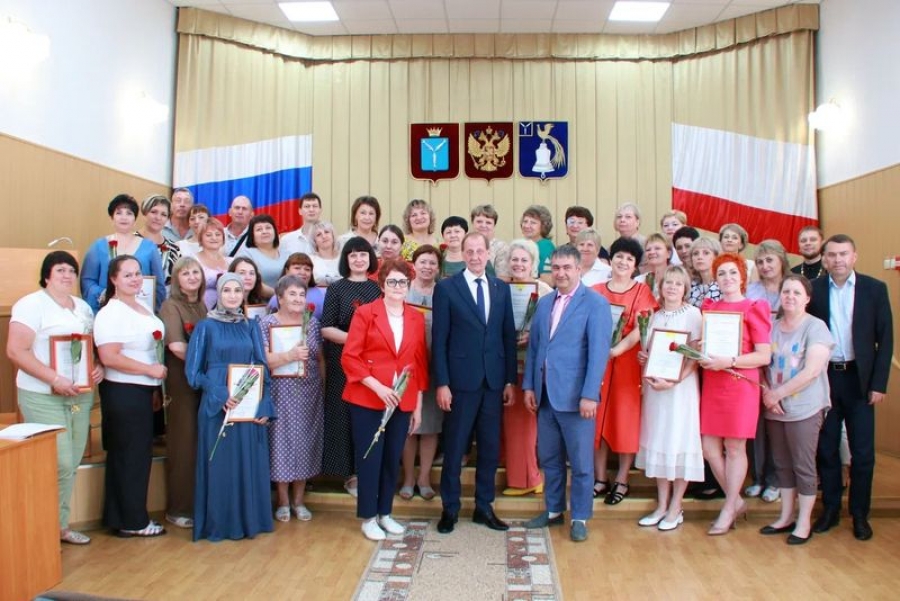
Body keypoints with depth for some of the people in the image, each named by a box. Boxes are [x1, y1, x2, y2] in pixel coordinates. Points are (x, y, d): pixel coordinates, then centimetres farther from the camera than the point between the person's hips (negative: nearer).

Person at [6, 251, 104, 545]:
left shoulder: (83, 307, 14)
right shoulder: (31, 304, -9)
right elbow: (16, 351, -16)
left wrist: (99, 367, -1)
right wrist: (55, 379, -23)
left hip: (81, 395, 7)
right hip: (43, 397, -7)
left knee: (72, 464, 10)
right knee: (58, 464, -9)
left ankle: (60, 525, 23)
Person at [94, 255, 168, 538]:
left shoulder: (141, 308, 12)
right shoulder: (111, 313, -16)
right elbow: (109, 357, -26)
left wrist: (154, 387, 19)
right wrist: (151, 370, -20)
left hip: (141, 391, 9)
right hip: (123, 392, -9)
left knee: (137, 455, 15)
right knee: (130, 456, 2)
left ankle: (121, 517, 27)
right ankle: (133, 521, 15)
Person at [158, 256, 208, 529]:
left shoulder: (202, 306, 15)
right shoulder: (170, 305, -5)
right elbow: (176, 346, -17)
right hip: (181, 381, -6)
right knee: (184, 442, -1)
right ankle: (178, 508, 11)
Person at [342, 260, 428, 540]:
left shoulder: (417, 318, 7)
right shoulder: (365, 313, -5)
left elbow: (420, 362, 9)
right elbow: (349, 357, -9)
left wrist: (418, 405, 7)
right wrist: (378, 387, -18)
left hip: (403, 402, 4)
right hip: (367, 400, -3)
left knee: (393, 459, 12)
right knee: (370, 458, 4)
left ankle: (385, 513, 29)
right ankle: (368, 517, 20)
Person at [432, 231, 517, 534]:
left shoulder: (501, 288, 9)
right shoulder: (446, 288, -2)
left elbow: (509, 336, 9)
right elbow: (439, 339, -5)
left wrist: (510, 380, 5)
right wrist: (442, 383, -10)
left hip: (494, 381, 4)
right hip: (461, 381, -3)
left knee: (490, 448, 11)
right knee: (454, 448, 7)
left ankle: (484, 507, 25)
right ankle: (450, 509, 22)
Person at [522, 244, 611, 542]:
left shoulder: (595, 303, -7)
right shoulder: (544, 303, 11)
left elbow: (598, 351, -13)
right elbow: (533, 346, 13)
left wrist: (589, 395, -18)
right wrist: (528, 385, 7)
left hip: (575, 395, -5)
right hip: (545, 394, 6)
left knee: (580, 461, 6)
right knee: (549, 457, 15)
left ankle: (580, 518, 21)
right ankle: (553, 510, 31)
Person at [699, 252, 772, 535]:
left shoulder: (753, 308, -4)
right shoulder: (708, 307, 11)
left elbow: (764, 355, -9)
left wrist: (728, 362, -19)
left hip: (740, 385, -5)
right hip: (711, 385, 5)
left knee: (734, 448, 5)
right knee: (709, 448, 6)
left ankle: (729, 510, 20)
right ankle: (737, 502, 26)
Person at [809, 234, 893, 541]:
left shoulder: (875, 289, 0)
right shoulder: (813, 289, -1)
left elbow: (885, 339, 0)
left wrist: (879, 384, -5)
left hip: (859, 378, 0)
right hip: (824, 377, 0)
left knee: (862, 451, 6)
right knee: (826, 448, 9)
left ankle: (860, 514, 21)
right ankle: (830, 509, 23)